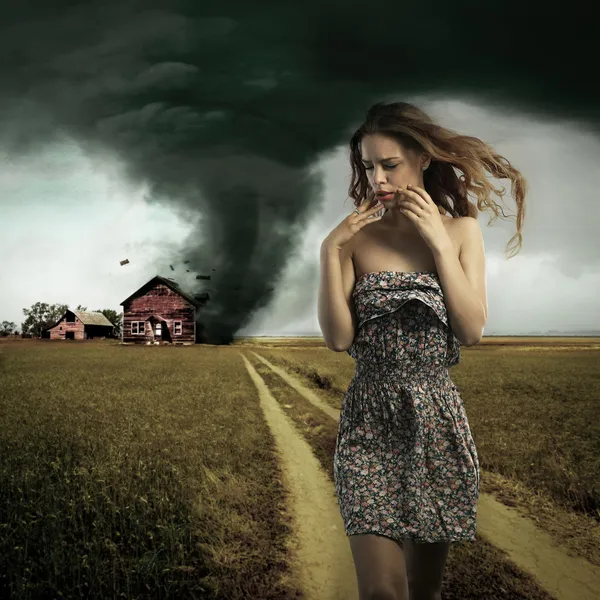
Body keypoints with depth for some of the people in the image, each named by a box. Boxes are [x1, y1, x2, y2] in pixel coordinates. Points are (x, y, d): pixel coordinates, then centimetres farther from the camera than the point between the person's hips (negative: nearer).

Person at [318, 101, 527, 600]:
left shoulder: (461, 229, 3)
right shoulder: (356, 235, 0)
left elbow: (472, 331, -6)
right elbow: (338, 339, -7)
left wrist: (439, 243, -12)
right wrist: (330, 251, -14)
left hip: (439, 419, 1)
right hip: (369, 419, -1)